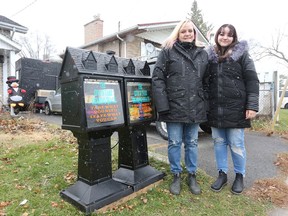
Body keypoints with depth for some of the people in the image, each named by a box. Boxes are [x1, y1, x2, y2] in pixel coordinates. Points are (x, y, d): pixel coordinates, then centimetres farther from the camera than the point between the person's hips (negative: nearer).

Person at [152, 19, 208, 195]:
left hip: (195, 108, 3)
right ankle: (176, 176, 26)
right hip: (174, 106, -3)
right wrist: (162, 105, -14)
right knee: (174, 143, 7)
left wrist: (206, 105, 4)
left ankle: (192, 176, 30)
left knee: (192, 143, 13)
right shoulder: (168, 51, 1)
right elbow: (158, 78, -6)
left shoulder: (203, 54, 13)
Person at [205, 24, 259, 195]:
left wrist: (252, 106, -11)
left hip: (236, 108, -3)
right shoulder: (210, 55, 10)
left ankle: (240, 176, 26)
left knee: (236, 144, 5)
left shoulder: (242, 54, 2)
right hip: (215, 108, 3)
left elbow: (252, 81, -2)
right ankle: (222, 174, 27)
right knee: (219, 142, 11)